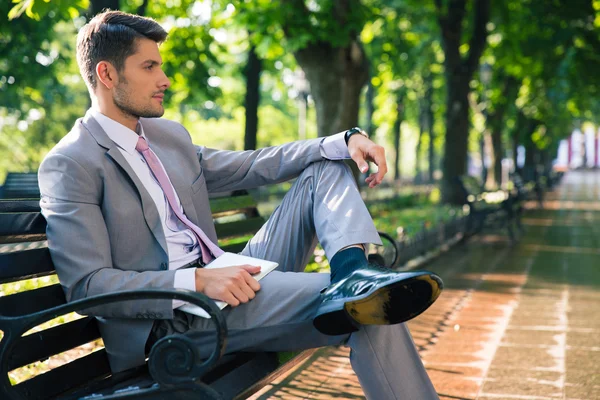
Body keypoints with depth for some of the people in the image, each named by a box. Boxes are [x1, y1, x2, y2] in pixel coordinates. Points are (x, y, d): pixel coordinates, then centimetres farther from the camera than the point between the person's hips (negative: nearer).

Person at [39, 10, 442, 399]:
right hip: (171, 319, -9)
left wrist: (346, 140, 3)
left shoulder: (169, 134, 16)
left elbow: (252, 166, 18)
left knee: (326, 168, 0)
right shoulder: (69, 165, -9)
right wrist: (197, 281, -29)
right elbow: (87, 285, -17)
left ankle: (352, 275, -23)